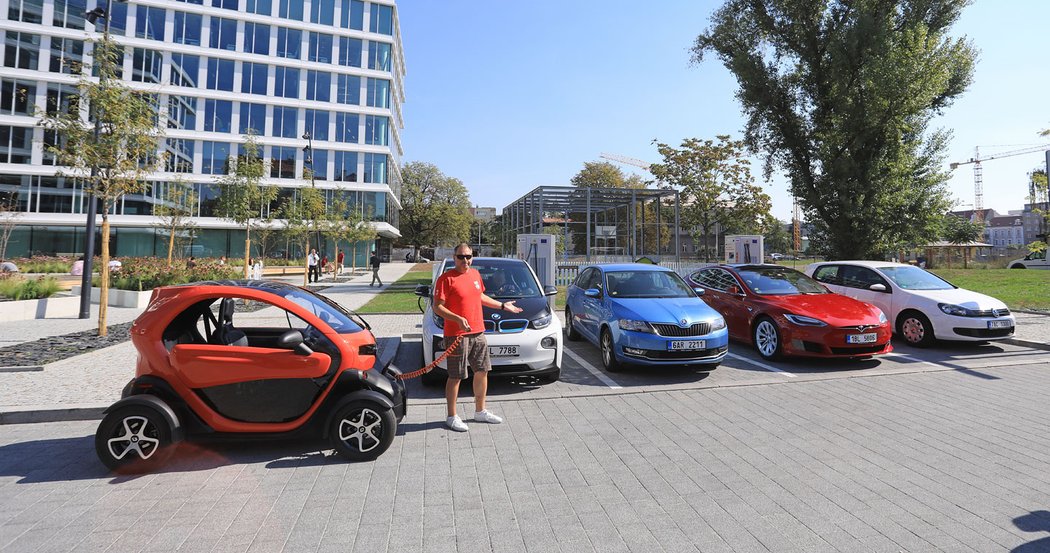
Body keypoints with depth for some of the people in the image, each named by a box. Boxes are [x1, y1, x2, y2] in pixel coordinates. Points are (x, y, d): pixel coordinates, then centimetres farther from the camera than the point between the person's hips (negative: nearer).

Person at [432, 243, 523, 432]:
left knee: (482, 372, 14)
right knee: (455, 376, 1)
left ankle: (480, 411, 30)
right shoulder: (446, 278, -12)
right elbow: (437, 307, -15)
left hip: (478, 332, 7)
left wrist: (503, 305, 25)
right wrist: (458, 319, -28)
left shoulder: (475, 274, 10)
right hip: (457, 335, -7)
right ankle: (452, 417, 17)